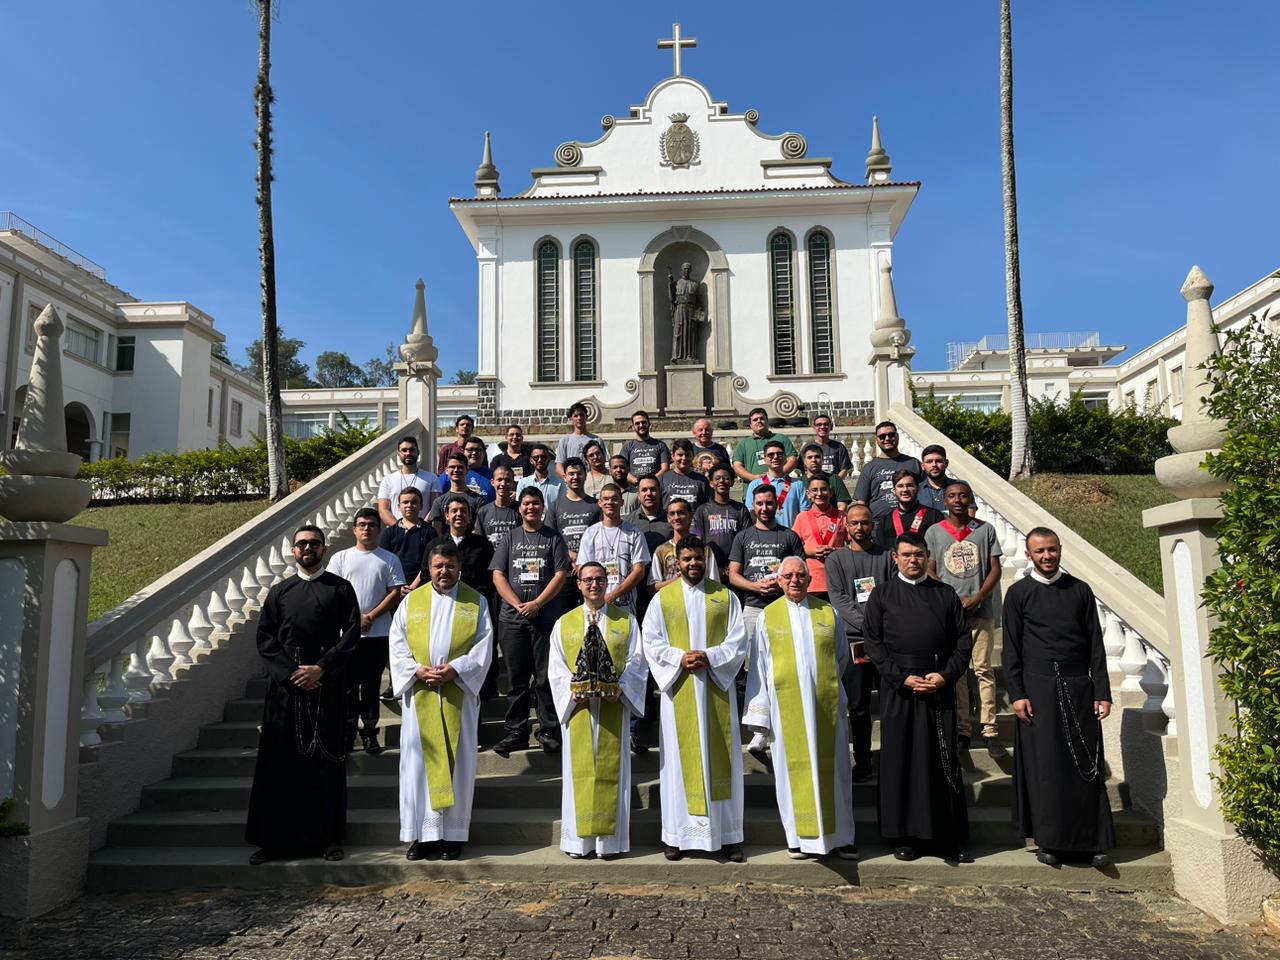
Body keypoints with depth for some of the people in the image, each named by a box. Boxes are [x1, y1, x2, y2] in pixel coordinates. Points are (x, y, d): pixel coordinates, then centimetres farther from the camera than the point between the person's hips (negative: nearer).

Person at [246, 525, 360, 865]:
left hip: (327, 684, -2)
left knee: (326, 760, 3)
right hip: (285, 684, 2)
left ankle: (328, 835, 12)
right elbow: (265, 637, 5)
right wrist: (291, 672, -8)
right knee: (280, 760, 2)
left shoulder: (340, 588, 6)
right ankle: (275, 837, 11)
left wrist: (321, 668, -12)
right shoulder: (279, 592, 12)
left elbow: (351, 633, -2)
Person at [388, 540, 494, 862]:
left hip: (458, 694, -1)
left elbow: (484, 647, -1)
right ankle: (423, 832, 11)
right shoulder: (412, 601, 8)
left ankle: (452, 833, 12)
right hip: (419, 694, 1)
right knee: (418, 760, 2)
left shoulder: (476, 602, 5)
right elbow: (398, 645, 3)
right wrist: (418, 671, -12)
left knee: (457, 761, 2)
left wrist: (454, 669, -14)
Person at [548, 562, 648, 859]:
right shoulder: (564, 623, 8)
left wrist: (620, 687, -14)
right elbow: (556, 668, 4)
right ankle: (578, 838, 13)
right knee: (579, 770, 3)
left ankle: (609, 838, 11)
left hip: (614, 707, -1)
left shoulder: (626, 620, 6)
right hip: (577, 707, 1)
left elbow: (636, 661, 1)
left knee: (610, 769, 3)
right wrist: (573, 690, -13)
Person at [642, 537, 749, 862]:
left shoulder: (725, 596, 6)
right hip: (678, 689, 0)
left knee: (720, 759, 4)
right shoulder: (662, 598, 5)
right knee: (680, 759, 2)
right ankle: (676, 835, 10)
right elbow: (652, 643, 1)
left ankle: (728, 834, 12)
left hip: (716, 688, 1)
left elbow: (738, 642, 2)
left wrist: (709, 656, -14)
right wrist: (679, 658, -14)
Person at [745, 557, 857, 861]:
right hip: (786, 705, -1)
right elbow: (759, 666, 3)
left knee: (831, 767, 6)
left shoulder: (828, 612, 6)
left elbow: (841, 656, 18)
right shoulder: (769, 616, 3)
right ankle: (799, 836, 14)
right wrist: (760, 710, 0)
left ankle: (840, 835, 16)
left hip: (826, 703, 1)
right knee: (794, 767, 4)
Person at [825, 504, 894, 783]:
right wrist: (867, 624, -15)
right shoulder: (836, 559, 7)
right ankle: (862, 762, 13)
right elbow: (839, 599, -3)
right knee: (858, 705, 3)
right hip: (854, 639, 0)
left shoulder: (887, 556, 9)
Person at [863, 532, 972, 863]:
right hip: (897, 688, -1)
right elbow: (873, 642, 0)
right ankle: (903, 835, 14)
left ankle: (950, 836, 14)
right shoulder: (882, 594, 5)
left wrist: (946, 675, -8)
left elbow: (962, 641, 7)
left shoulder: (945, 594, 9)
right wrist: (902, 678, -10)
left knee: (945, 761, 4)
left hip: (940, 686, 1)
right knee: (901, 760, 3)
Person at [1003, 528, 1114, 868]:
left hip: (1078, 687, 2)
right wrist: (1016, 694, -6)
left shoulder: (1080, 590, 8)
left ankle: (1092, 841, 13)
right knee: (1045, 767, 2)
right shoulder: (1018, 594, 3)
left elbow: (1095, 645, 8)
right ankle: (1049, 841, 12)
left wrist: (1102, 692, 1)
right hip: (1038, 688, -1)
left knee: (1086, 764, 3)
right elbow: (1011, 649, 2)